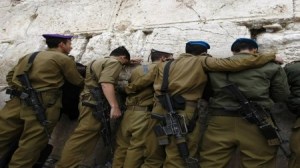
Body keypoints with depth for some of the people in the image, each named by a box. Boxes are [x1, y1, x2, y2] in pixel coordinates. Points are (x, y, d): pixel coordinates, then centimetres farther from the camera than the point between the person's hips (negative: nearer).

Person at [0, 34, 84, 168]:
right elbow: (78, 82, 8)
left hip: (17, 102, 7)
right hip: (43, 106, -6)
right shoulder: (64, 59, 2)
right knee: (29, 148, 0)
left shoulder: (29, 56, 22)